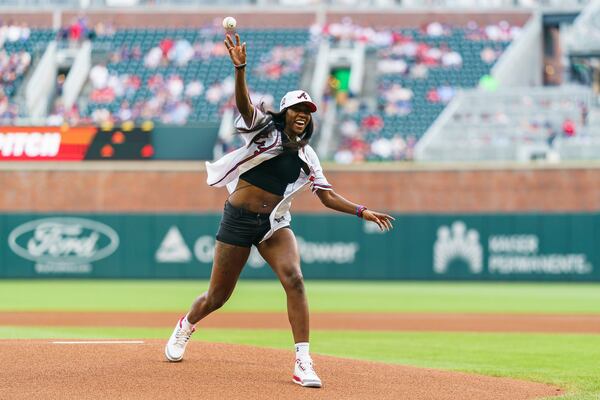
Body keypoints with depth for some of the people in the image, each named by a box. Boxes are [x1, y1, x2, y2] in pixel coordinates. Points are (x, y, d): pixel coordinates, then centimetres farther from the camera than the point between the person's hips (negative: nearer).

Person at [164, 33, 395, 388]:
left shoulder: (307, 156, 10)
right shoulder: (264, 128, -2)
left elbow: (328, 196, 9)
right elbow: (244, 103, -21)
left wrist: (362, 212, -3)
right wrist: (240, 68, -39)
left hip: (275, 224, 3)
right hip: (238, 219, -3)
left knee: (294, 280, -23)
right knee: (217, 296, 5)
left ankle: (303, 362, -23)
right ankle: (186, 326, 41)